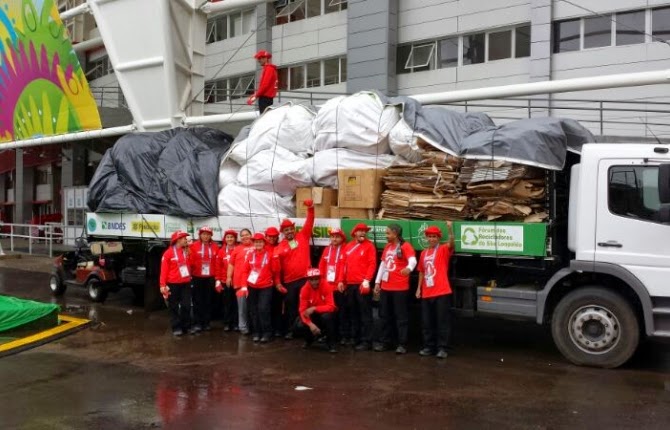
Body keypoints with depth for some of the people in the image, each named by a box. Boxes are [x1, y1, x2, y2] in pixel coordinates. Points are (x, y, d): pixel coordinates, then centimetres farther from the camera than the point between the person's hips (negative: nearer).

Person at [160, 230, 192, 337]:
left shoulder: (187, 251, 5)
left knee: (186, 305, 4)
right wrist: (163, 285, -14)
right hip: (173, 284, -4)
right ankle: (176, 328, 12)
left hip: (186, 283, 4)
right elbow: (164, 270, -9)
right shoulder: (168, 253, -8)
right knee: (174, 307, 5)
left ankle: (186, 326, 16)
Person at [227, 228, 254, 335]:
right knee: (242, 304, 1)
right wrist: (229, 277, 4)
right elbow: (231, 264, 11)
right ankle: (243, 326, 7)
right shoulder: (237, 249, 9)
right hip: (240, 280, 0)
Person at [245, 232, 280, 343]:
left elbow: (275, 271, 0)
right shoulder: (250, 255, 5)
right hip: (252, 287, 4)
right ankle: (256, 333, 18)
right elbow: (246, 271, 8)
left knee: (263, 309, -13)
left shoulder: (269, 255, -5)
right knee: (253, 310, 8)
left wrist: (277, 283, 3)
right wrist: (244, 284, 3)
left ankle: (267, 333, -3)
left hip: (266, 287, -4)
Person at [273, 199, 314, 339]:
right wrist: (278, 282, -7)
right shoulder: (280, 247, -1)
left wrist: (310, 209, -17)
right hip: (289, 281, 0)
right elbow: (277, 267, -3)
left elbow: (309, 223, -3)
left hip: (305, 278, 0)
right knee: (290, 306, 9)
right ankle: (289, 330, 19)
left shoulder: (302, 237, 4)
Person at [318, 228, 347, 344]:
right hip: (327, 285, 5)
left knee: (342, 311, -1)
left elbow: (344, 267, -14)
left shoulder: (345, 250, -4)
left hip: (339, 286, -5)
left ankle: (345, 336, 3)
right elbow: (321, 266, 12)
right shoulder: (326, 249, 13)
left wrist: (341, 281, -22)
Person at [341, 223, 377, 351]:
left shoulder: (369, 246, -2)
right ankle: (355, 338, 21)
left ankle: (366, 341, -1)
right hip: (349, 285, 6)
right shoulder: (348, 246, 14)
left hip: (362, 284, -6)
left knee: (365, 313, -4)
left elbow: (372, 264, -9)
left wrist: (367, 280, -17)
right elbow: (344, 264, 15)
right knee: (353, 313, 12)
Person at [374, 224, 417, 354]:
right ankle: (384, 341, 21)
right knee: (385, 316, 12)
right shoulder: (387, 247, 15)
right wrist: (377, 282, 16)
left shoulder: (405, 246, -8)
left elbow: (413, 260, -25)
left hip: (400, 288, -7)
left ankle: (402, 344, 1)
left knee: (401, 316, -2)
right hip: (385, 287, 7)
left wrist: (409, 268, -48)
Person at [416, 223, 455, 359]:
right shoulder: (424, 253, 13)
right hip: (426, 293, 6)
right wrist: (419, 288, 14)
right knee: (426, 322, 10)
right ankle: (428, 347, 20)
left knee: (442, 321, 0)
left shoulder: (443, 250, -3)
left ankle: (442, 348, 5)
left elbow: (451, 243, -25)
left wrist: (450, 229, -40)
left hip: (441, 292, -5)